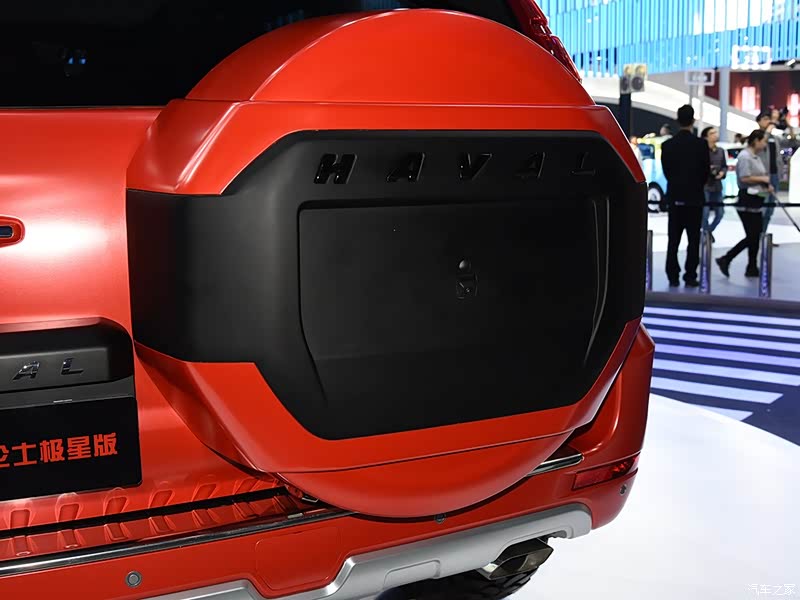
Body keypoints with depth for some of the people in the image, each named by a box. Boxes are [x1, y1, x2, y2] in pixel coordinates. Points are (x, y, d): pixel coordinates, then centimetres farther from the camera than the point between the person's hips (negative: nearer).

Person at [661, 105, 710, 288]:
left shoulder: (667, 145, -3)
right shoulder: (701, 144, -9)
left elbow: (666, 171, 4)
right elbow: (706, 171, -2)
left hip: (674, 197, 2)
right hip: (694, 197, -2)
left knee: (673, 240, 7)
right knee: (694, 240, 4)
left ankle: (673, 276, 6)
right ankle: (690, 277, 3)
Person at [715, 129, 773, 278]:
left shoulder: (756, 157, 17)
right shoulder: (745, 156, -13)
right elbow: (745, 178, -22)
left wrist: (766, 186, 10)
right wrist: (762, 179, -11)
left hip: (756, 201, 10)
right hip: (747, 201, -10)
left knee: (756, 236, 10)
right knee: (751, 237, -8)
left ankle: (752, 268, 14)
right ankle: (725, 260, 0)